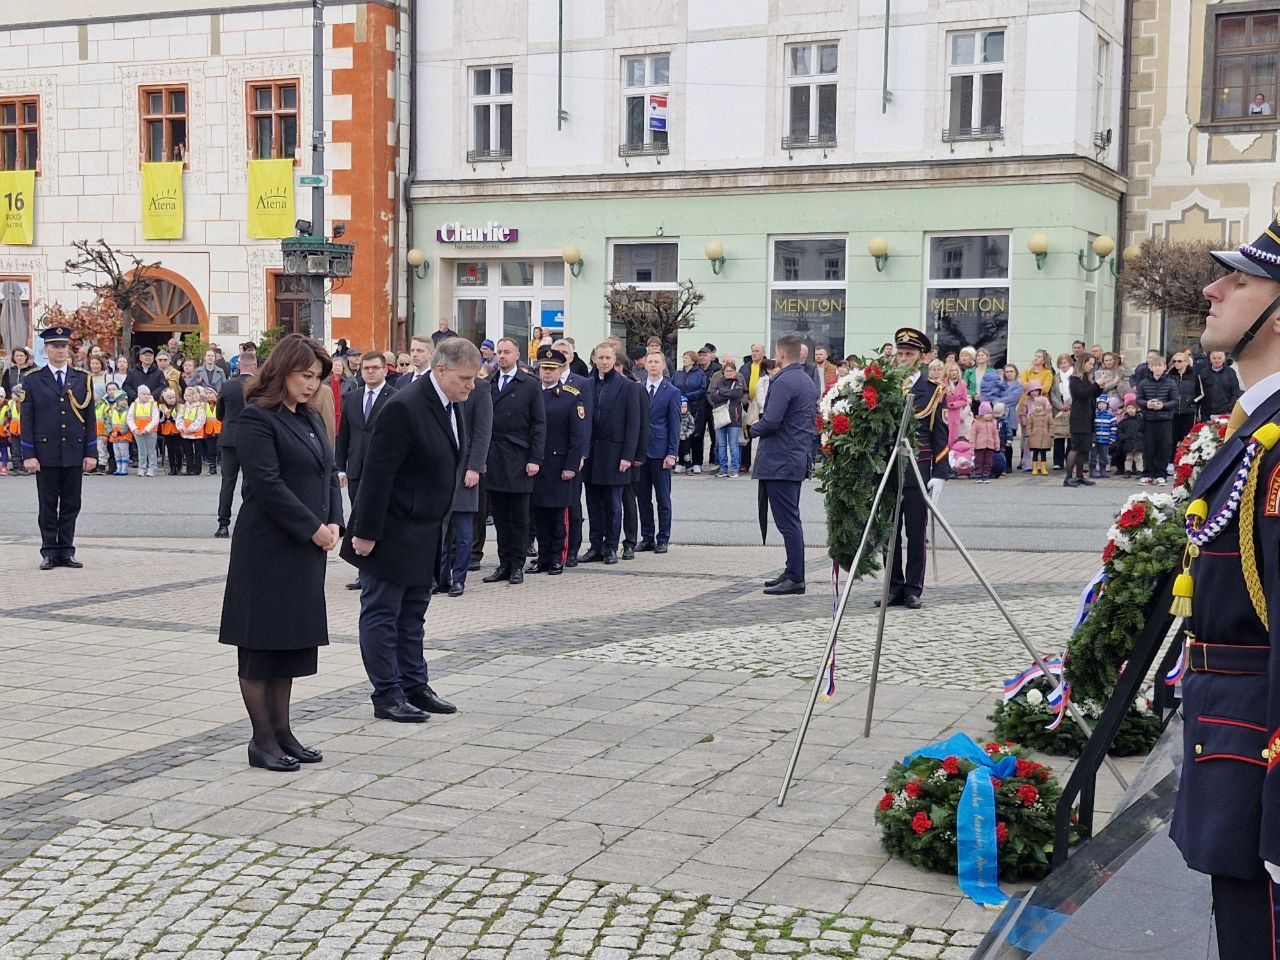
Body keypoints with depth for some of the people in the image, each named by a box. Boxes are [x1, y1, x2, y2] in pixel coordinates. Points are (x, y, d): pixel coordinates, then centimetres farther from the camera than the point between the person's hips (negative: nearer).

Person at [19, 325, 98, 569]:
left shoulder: (82, 379, 8)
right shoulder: (32, 381, 3)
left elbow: (90, 419, 8)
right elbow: (26, 421, 1)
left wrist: (91, 453, 1)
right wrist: (28, 455, -7)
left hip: (74, 453, 2)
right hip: (46, 454, -2)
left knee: (71, 506, 5)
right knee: (48, 506, 3)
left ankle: (66, 551, 12)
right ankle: (49, 553, 9)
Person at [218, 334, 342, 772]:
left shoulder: (309, 418, 15)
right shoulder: (257, 417, -11)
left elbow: (328, 473, 15)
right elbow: (267, 483, -18)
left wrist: (333, 523, -2)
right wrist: (313, 528, -17)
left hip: (306, 548, 8)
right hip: (268, 550, -8)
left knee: (292, 640, 12)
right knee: (262, 642, 0)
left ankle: (281, 731, 20)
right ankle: (262, 740, 6)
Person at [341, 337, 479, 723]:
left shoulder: (451, 405, 7)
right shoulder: (404, 408, -21)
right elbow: (377, 474, -21)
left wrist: (439, 525, 16)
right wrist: (366, 532, -20)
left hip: (424, 536, 9)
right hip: (392, 534, -9)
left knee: (412, 614, 16)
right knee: (382, 615, 2)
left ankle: (414, 687, 24)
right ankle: (386, 695, 8)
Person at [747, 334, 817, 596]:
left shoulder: (783, 382, -16)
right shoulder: (809, 383, 14)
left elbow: (771, 422, -23)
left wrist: (753, 429, -3)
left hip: (780, 461, -10)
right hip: (799, 459, 10)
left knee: (788, 521, -7)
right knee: (791, 520, 16)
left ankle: (795, 579, -6)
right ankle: (792, 572, 22)